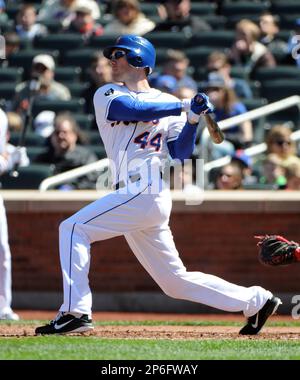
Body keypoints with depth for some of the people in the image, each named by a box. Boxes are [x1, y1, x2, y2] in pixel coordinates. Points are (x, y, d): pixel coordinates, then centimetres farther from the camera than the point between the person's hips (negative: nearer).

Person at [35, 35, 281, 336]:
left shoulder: (168, 103, 7)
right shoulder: (107, 95, 16)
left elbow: (181, 153, 1)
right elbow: (132, 109, -6)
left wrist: (192, 118, -13)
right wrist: (185, 107, -9)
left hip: (144, 194, -6)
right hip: (135, 198, 6)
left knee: (73, 228, -16)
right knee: (175, 281, 8)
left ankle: (75, 312, -20)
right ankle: (256, 301, 16)